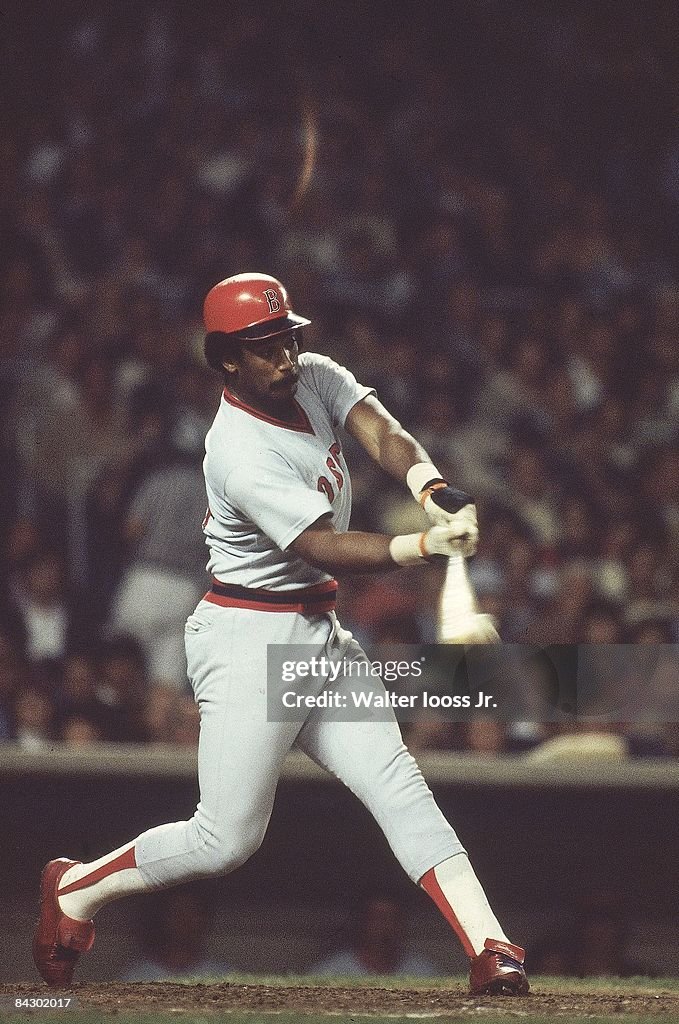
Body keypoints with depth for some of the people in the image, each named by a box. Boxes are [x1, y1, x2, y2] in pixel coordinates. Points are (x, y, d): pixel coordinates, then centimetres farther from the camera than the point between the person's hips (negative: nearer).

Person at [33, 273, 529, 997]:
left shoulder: (316, 378, 3)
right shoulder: (241, 455, -22)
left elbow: (380, 433, -13)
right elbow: (322, 547, -27)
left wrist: (431, 488, -33)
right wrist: (426, 545, -39)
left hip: (322, 636, 8)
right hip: (251, 639, -8)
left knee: (397, 784, -6)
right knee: (226, 840, -5)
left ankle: (490, 948, -15)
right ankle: (75, 891, 16)